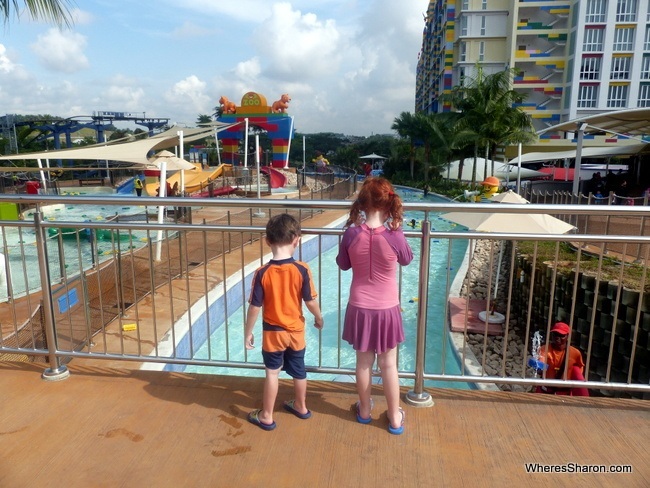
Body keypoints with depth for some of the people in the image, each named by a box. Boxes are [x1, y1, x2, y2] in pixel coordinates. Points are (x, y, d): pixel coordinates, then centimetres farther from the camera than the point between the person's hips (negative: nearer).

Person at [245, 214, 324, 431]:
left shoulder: (262, 273, -18)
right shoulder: (302, 270, -18)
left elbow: (255, 307, -13)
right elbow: (310, 301, -11)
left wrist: (248, 332, 0)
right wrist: (319, 318, 9)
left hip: (272, 332, -1)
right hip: (296, 330, 2)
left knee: (272, 373, 13)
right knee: (298, 370, 21)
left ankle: (266, 416, 25)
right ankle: (301, 406, 40)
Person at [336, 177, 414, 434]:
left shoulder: (351, 234, -14)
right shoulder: (394, 236, -18)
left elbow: (343, 264, 3)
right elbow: (407, 259, 3)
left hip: (360, 308, 1)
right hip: (387, 309, -1)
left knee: (363, 362, 18)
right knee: (388, 365, 14)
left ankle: (364, 411, 37)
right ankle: (395, 417, 30)